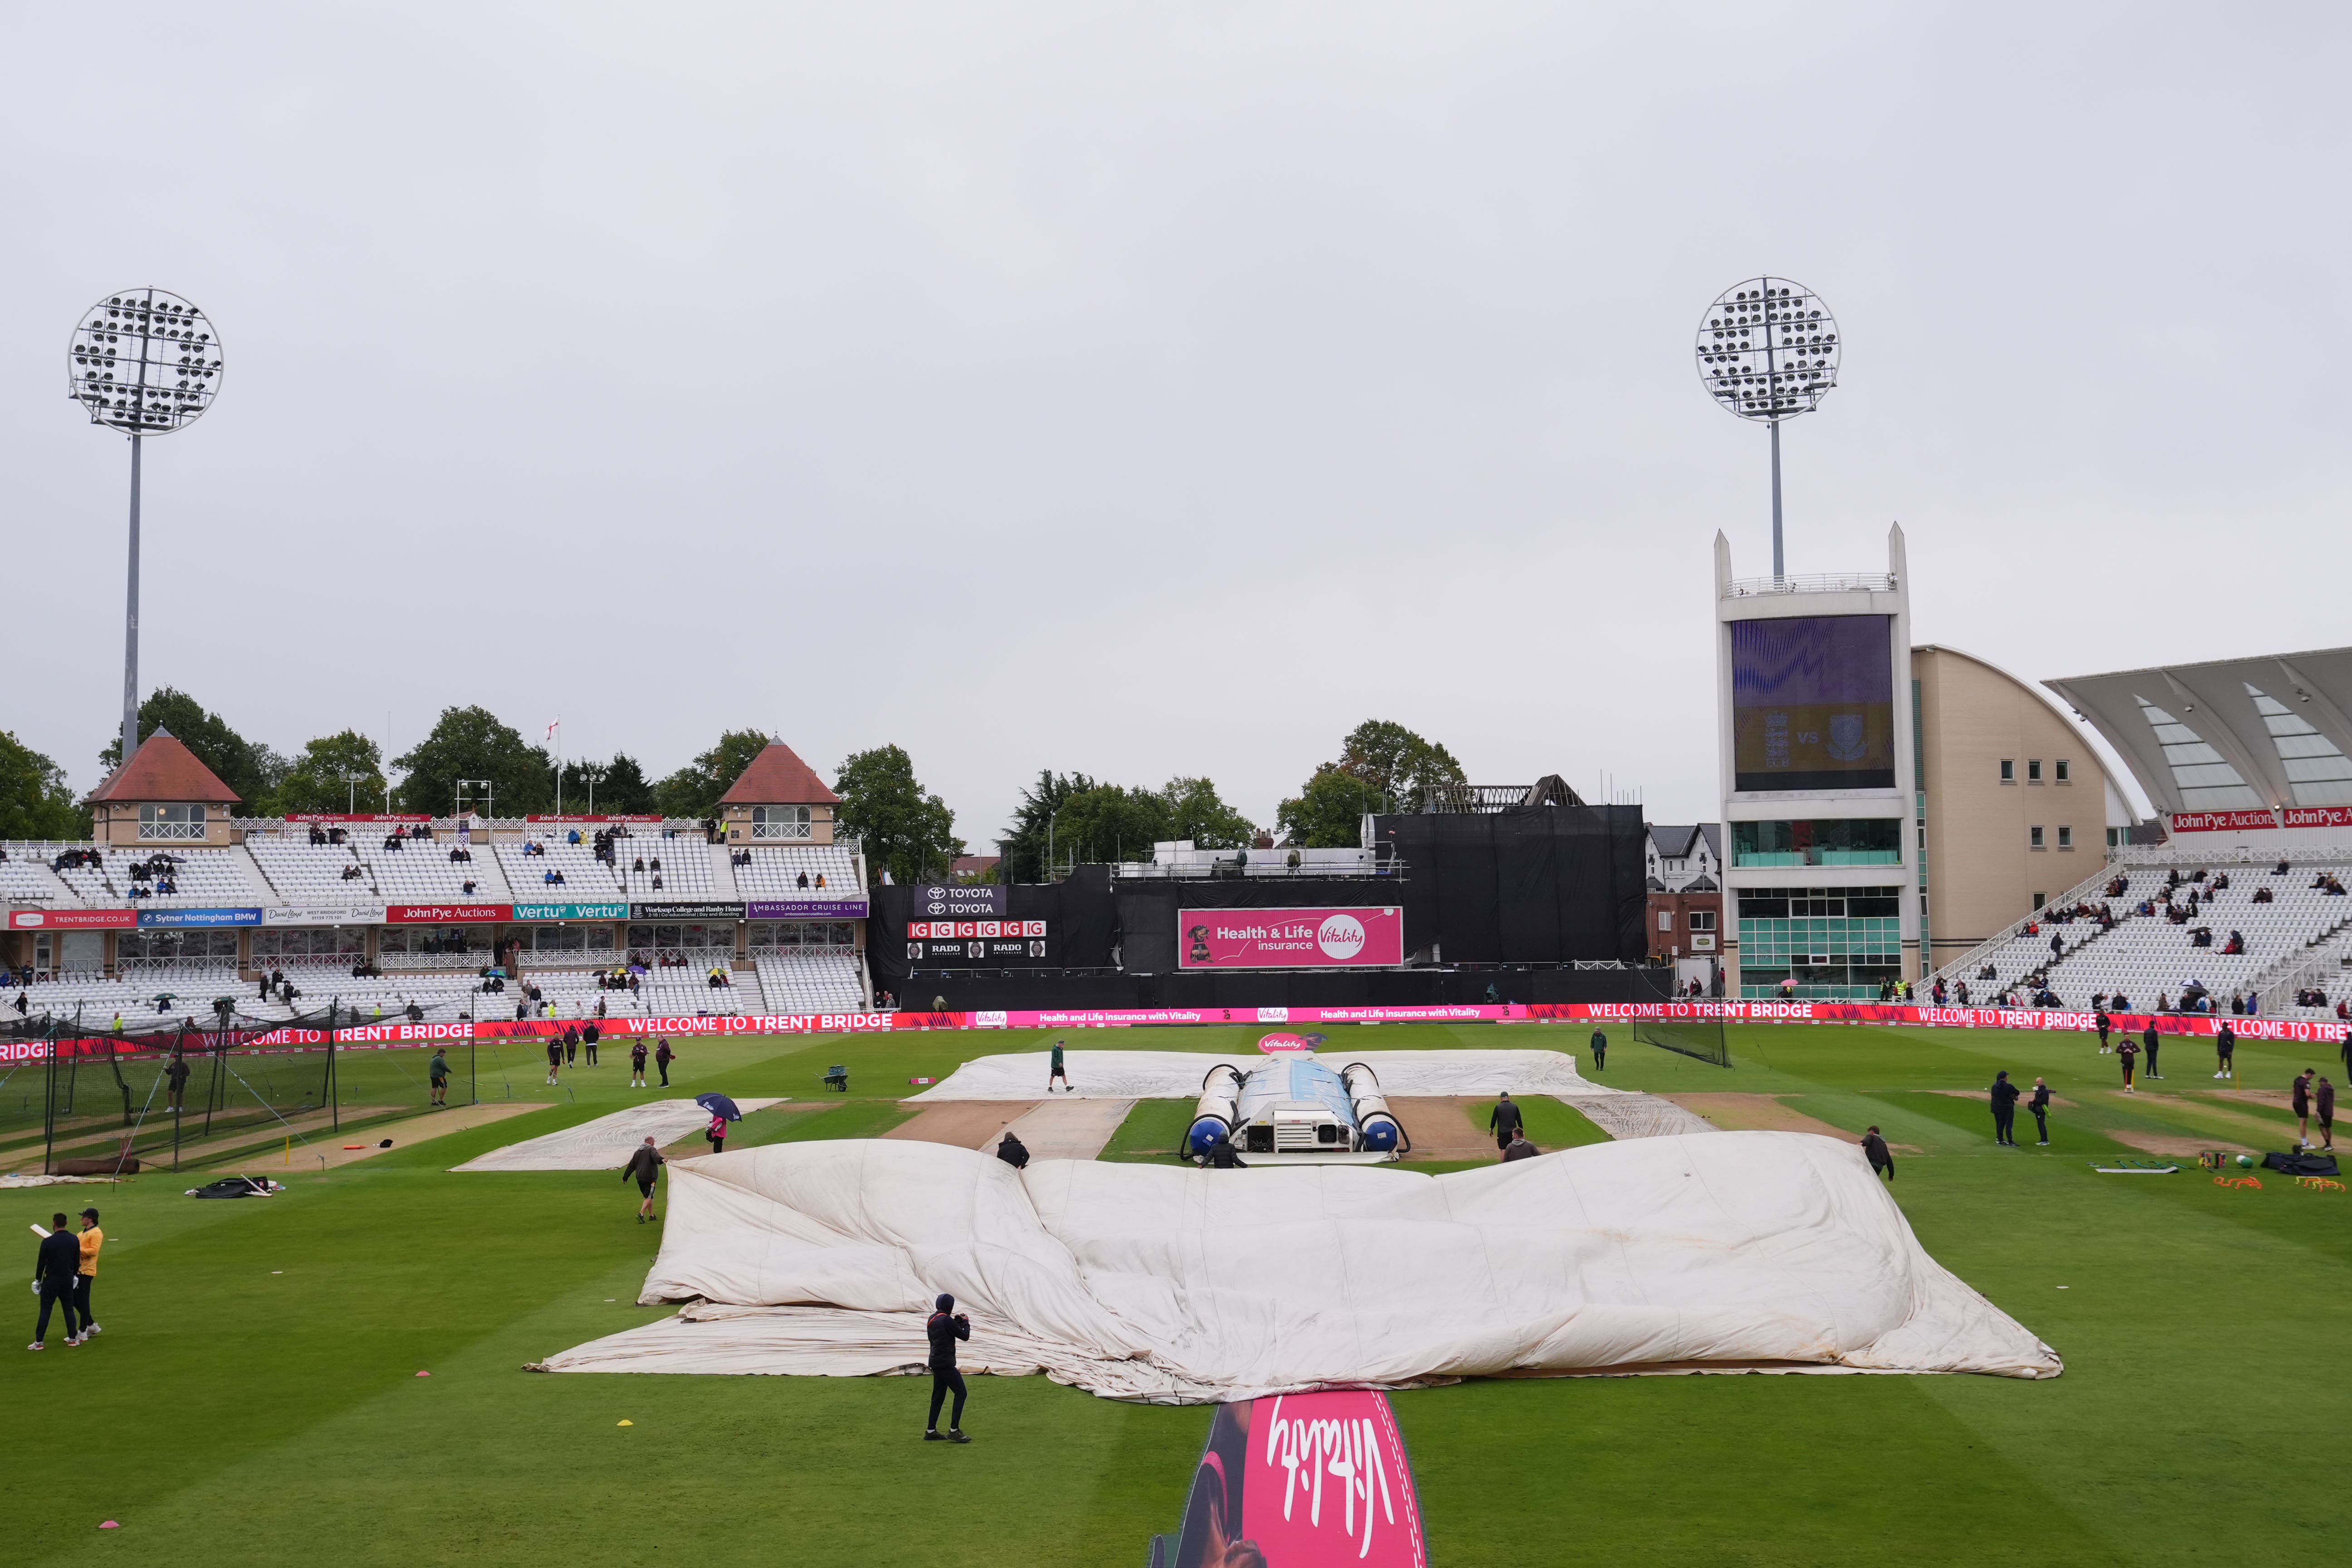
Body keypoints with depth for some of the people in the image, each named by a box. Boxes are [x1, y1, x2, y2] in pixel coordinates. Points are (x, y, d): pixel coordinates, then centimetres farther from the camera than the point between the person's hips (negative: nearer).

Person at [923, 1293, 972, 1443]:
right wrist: (966, 1322, 7)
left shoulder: (932, 1319, 12)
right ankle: (954, 1430, -10)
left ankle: (931, 1431, 16)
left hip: (936, 1363, 10)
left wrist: (957, 1321, 20)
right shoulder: (946, 1320, -16)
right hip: (945, 1363, -10)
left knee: (938, 1397, 15)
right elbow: (964, 1336, -10)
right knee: (961, 1392, -7)